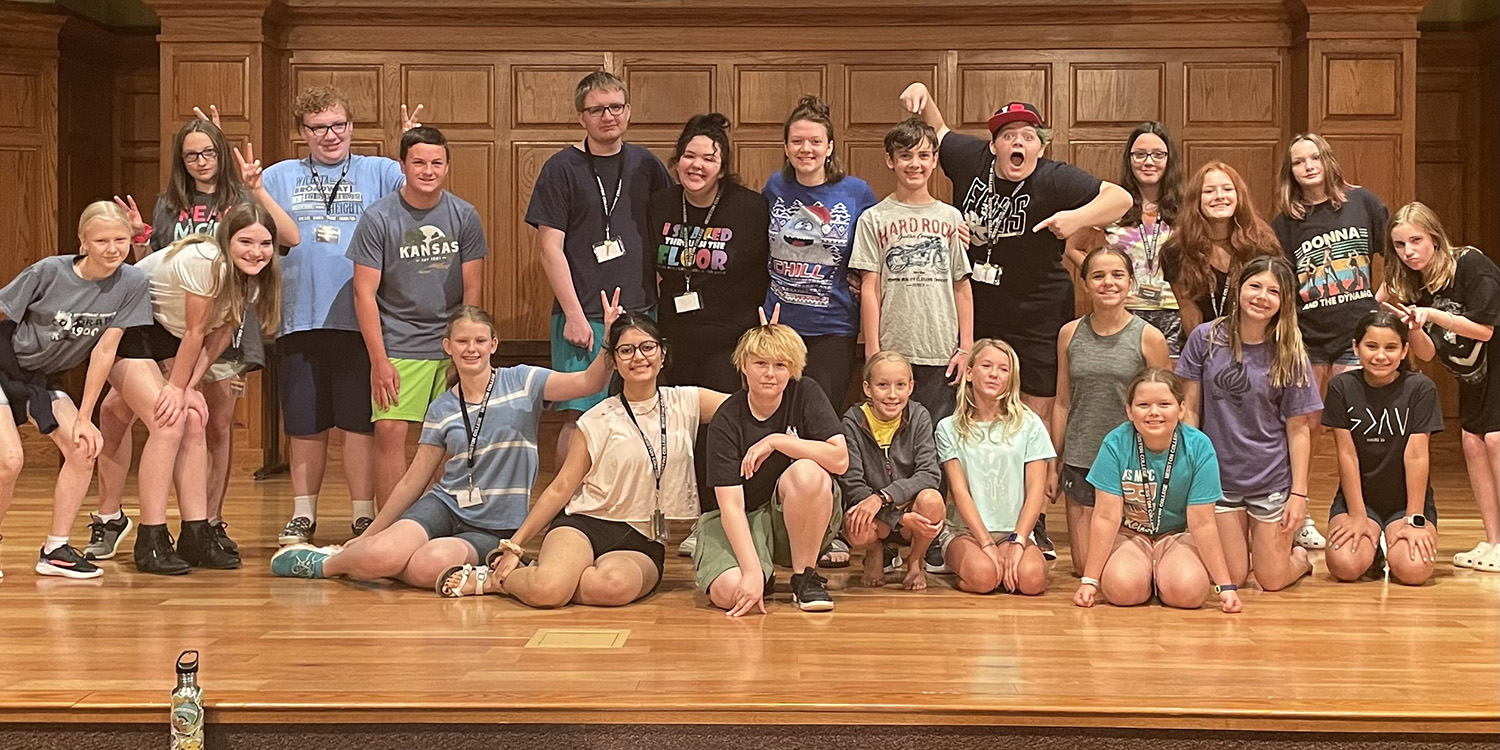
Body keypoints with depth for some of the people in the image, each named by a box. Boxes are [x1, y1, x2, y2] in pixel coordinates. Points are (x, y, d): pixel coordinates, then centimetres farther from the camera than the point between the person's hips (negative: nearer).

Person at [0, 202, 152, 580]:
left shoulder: (132, 283, -15)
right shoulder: (49, 272, -24)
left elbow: (105, 350, -12)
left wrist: (84, 417, -10)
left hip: (42, 378, 4)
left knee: (83, 448, -11)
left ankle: (55, 550, 1)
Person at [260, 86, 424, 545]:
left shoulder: (380, 172, 8)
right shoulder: (280, 177, 13)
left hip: (360, 321, -2)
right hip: (299, 321, 2)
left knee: (359, 424, 2)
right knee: (305, 426, 10)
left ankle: (364, 517, 12)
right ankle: (303, 516, 21)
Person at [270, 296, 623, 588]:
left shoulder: (521, 382, -1)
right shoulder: (442, 409, 8)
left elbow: (588, 382, -15)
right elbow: (415, 479, 13)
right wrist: (367, 535, 15)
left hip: (494, 527, -2)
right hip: (445, 506, 2)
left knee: (429, 567, -34)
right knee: (381, 556, -29)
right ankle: (331, 561, 6)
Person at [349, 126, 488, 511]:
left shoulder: (464, 216, 3)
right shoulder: (378, 218, -4)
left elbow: (473, 290, 5)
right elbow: (364, 293, -4)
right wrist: (379, 361, -9)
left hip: (452, 343, 2)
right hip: (398, 345, -2)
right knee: (389, 429, -12)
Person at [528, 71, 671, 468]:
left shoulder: (645, 164, 10)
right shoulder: (561, 168, -2)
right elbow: (549, 247, -6)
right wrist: (574, 314, -12)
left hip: (641, 312, 4)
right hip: (584, 317, -4)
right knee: (578, 418, -4)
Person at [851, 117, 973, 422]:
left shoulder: (950, 217, 9)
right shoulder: (874, 219, 3)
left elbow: (962, 286, 9)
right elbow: (869, 288, 0)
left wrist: (966, 348, 3)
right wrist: (873, 352, -6)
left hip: (942, 352, 2)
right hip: (892, 351, -2)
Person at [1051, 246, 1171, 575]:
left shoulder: (1149, 338, -6)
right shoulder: (1070, 334, 3)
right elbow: (1063, 403, 9)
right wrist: (1054, 465, 10)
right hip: (1079, 462, 3)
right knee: (1084, 565, 4)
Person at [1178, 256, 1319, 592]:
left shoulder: (1290, 355, -7)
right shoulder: (1205, 339, -5)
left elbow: (1298, 428, -5)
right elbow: (1190, 409, 0)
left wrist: (1299, 492, -7)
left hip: (1273, 479, -1)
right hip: (1218, 476, 1)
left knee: (1272, 581, 4)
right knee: (1231, 579, 5)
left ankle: (1299, 555, 37)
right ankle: (1249, 540, 37)